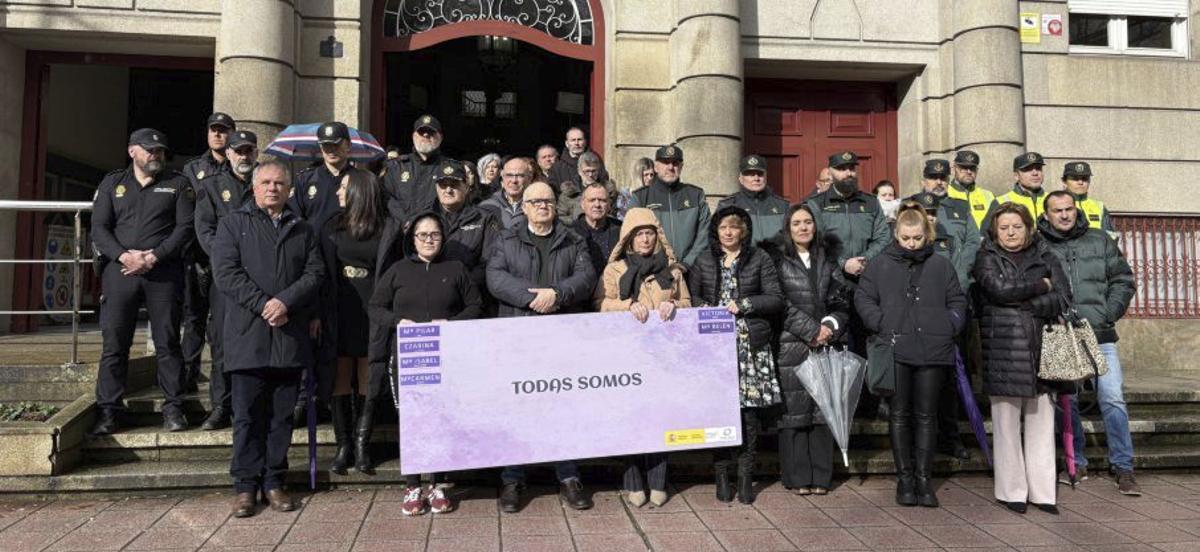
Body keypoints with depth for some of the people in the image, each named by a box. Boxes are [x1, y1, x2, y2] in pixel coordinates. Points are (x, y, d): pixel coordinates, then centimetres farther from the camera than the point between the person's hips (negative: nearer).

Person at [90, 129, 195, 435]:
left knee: (167, 342, -1)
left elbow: (186, 227, -1)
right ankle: (108, 411, 8)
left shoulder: (177, 184, 10)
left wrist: (154, 257, -11)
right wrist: (124, 256, -11)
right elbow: (99, 229, 7)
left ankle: (173, 409, 5)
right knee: (114, 343, 1)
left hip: (163, 272, -1)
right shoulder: (112, 183, 15)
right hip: (119, 270, 2)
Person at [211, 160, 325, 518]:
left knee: (282, 415, 7)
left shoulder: (304, 230, 17)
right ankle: (246, 486, 10)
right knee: (248, 414, 1)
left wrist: (285, 302, -12)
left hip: (291, 337, 2)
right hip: (248, 336, -2)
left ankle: (274, 482, 15)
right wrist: (263, 304, -13)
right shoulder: (233, 224, 10)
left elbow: (315, 274, 4)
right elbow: (226, 272, -3)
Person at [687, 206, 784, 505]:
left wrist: (743, 305, -7)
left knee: (749, 409, -4)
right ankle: (721, 475, 7)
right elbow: (690, 296, 15)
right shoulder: (704, 261, 14)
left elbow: (776, 299, 4)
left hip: (751, 344, -1)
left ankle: (746, 475, 6)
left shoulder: (760, 259, 8)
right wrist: (707, 309, -4)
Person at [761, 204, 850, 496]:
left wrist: (830, 325, -6)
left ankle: (821, 476, 13)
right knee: (793, 411, -3)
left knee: (823, 410, 5)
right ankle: (797, 477, 6)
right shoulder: (776, 259, 1)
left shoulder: (825, 260, 16)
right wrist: (812, 330, -12)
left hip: (824, 346, 4)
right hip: (790, 346, -4)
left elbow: (841, 300, 13)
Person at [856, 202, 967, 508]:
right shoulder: (880, 265, 6)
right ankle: (904, 478, 15)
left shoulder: (941, 265, 11)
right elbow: (863, 299, 4)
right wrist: (881, 324, -8)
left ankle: (924, 478, 16)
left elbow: (958, 302, 15)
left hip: (932, 351, 1)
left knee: (926, 415, 6)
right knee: (899, 414, 5)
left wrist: (949, 327, 0)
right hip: (895, 351, -1)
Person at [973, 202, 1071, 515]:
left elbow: (1063, 297, 2)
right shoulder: (987, 259, 6)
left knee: (1041, 422, 5)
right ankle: (1011, 491, 8)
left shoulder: (1044, 257, 15)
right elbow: (1000, 288, -12)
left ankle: (1041, 492, 13)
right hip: (1003, 348, -3)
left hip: (1041, 348, 3)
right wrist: (1040, 285, -1)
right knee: (1007, 423, -1)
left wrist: (1023, 303, -9)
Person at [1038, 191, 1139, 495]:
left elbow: (1123, 280, 10)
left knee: (1113, 398, -3)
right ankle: (1076, 462, 21)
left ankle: (1123, 467, 8)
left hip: (1100, 335, 1)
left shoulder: (1100, 240, 9)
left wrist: (1109, 314, -1)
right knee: (1067, 401, 7)